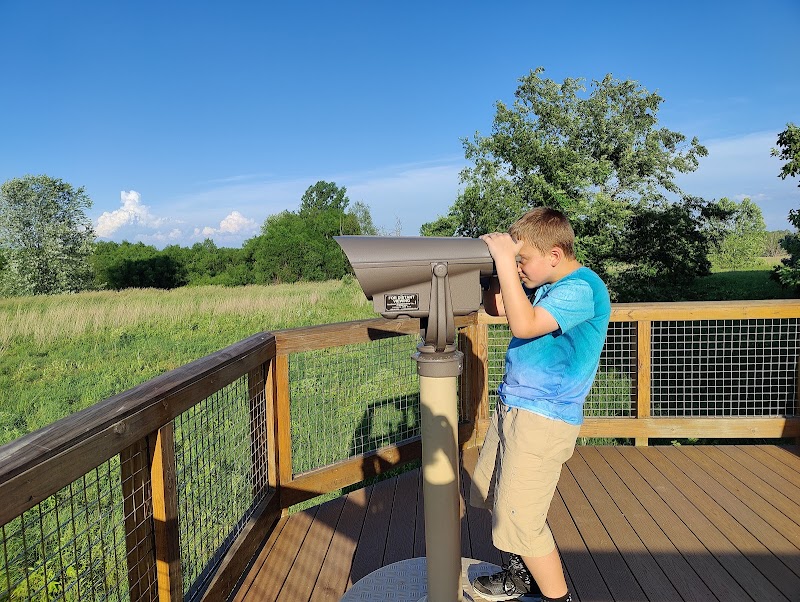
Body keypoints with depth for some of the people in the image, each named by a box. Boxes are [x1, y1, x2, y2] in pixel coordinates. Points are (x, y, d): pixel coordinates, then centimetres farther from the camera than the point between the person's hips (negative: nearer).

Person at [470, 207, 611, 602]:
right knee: (493, 498, 21)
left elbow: (524, 324, -33)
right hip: (512, 407, 10)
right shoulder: (549, 286, 10)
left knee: (519, 520, -3)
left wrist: (505, 260, -29)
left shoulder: (582, 289, -19)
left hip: (542, 420, -10)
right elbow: (495, 307, 17)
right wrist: (502, 267, 1)